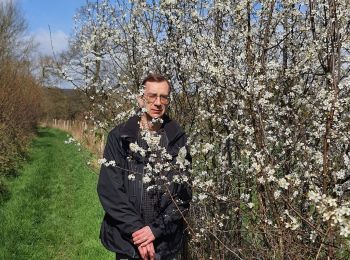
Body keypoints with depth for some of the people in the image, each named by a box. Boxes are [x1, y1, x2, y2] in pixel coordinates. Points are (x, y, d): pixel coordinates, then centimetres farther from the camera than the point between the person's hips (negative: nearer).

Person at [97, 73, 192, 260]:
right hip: (126, 241, 0)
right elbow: (108, 188, -8)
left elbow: (184, 192, -5)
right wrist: (136, 229, -15)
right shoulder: (119, 136, -4)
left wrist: (156, 229, -14)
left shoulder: (177, 139, -2)